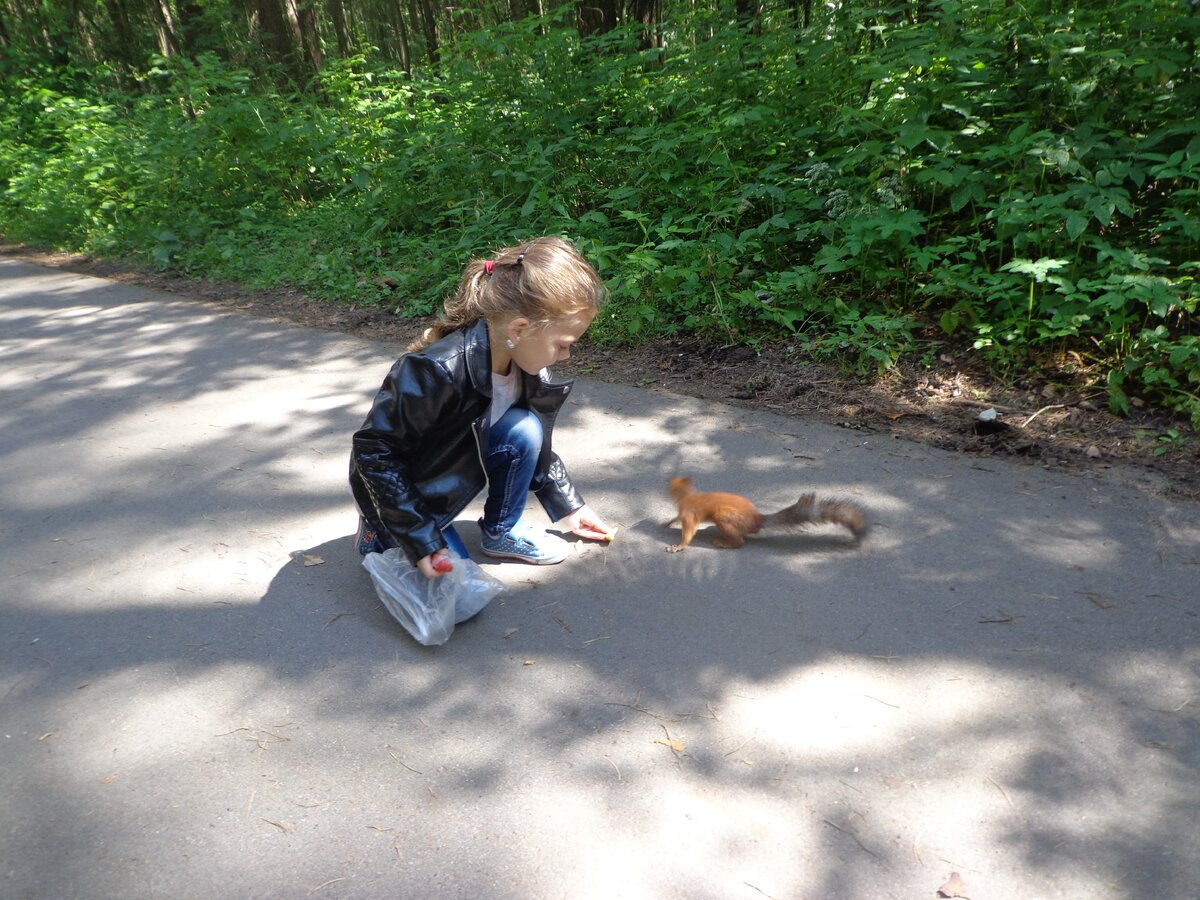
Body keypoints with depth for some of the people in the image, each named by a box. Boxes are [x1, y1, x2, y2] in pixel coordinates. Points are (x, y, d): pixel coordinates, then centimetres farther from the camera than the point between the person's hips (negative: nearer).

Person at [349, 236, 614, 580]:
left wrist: (569, 506, 11)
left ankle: (504, 532, 2)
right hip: (402, 488, -6)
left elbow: (539, 445, 5)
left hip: (459, 468, 6)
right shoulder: (435, 372, -37)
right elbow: (374, 448, -28)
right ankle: (380, 532, 10)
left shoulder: (527, 365, -13)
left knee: (524, 430, -19)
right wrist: (421, 541, -28)